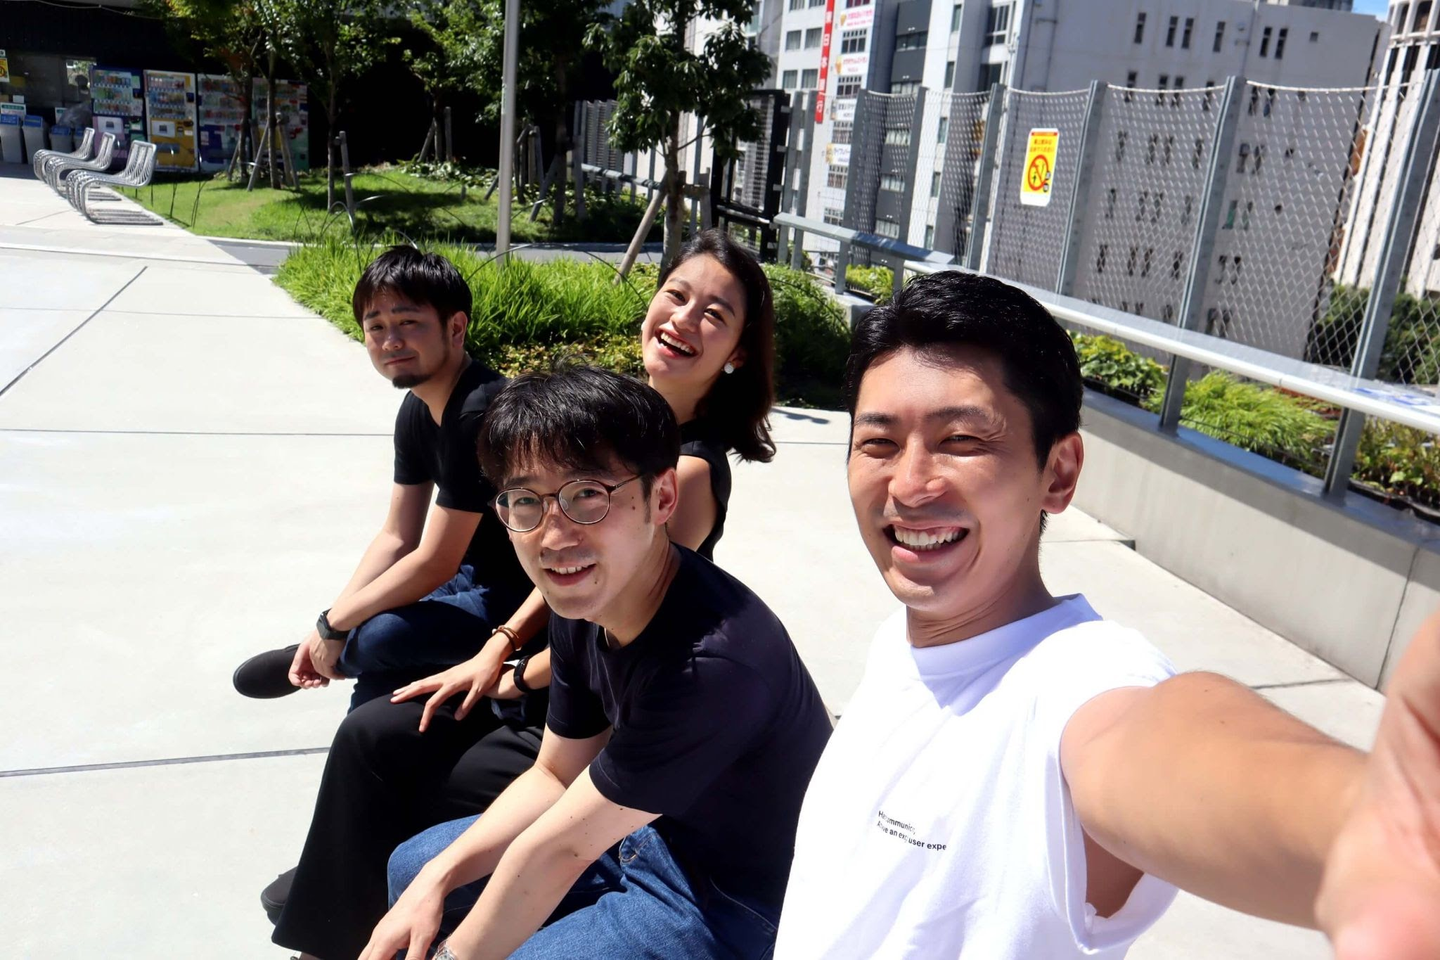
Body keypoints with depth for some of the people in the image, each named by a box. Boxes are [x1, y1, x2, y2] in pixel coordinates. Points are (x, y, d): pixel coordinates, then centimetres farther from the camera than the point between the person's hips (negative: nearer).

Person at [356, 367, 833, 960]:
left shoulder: (711, 662, -36)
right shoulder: (583, 604, -9)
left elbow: (557, 848, -25)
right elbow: (554, 776, 4)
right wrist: (436, 880, -6)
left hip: (730, 911, -7)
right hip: (644, 829, 8)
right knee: (413, 867, 12)